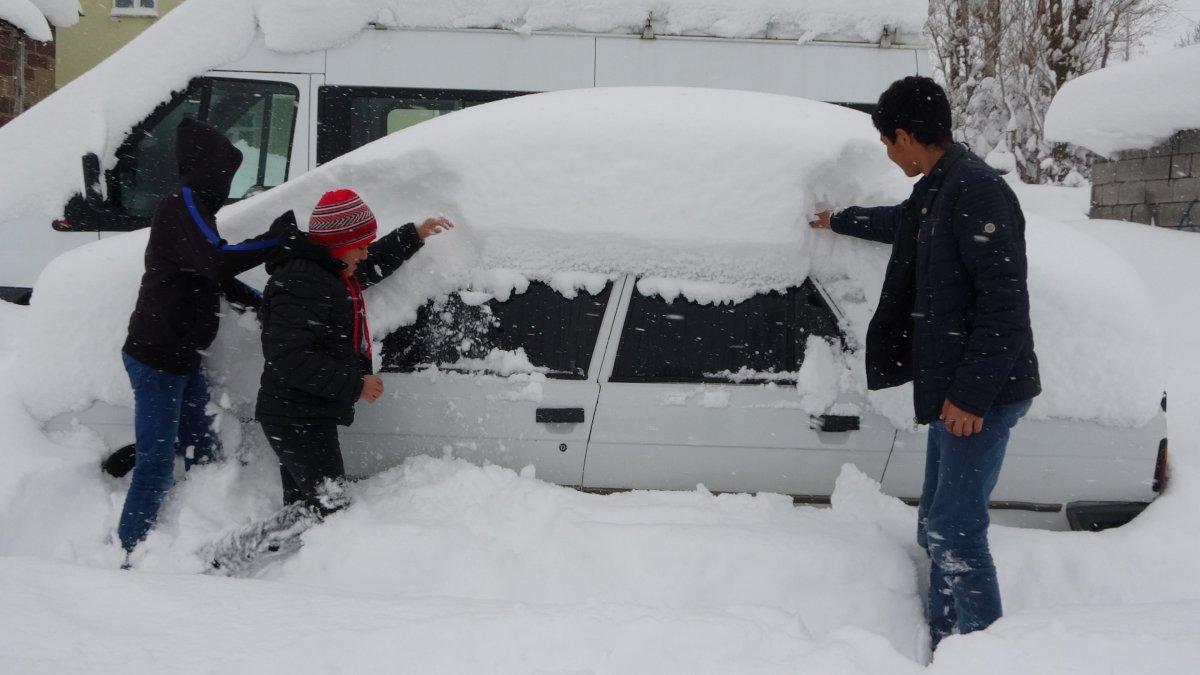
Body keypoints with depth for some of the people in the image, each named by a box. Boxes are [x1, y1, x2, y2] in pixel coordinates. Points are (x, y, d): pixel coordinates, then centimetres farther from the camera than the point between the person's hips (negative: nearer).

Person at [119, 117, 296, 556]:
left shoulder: (190, 208, 18)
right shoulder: (183, 206, -15)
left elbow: (210, 276, 27)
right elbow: (218, 261, -32)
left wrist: (261, 303, 18)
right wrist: (278, 237, -27)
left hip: (180, 359, 11)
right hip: (156, 359, -11)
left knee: (203, 457, 15)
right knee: (156, 467, -9)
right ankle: (125, 556, -3)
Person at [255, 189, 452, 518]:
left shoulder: (331, 274, 12)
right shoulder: (301, 282, -20)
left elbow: (373, 264, 35)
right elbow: (288, 358, -28)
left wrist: (415, 235, 36)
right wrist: (354, 385, -24)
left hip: (306, 420, 11)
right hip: (298, 422, -11)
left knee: (303, 510, 15)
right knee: (329, 509, -12)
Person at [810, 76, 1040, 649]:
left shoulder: (977, 189, -18)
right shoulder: (935, 190, 14)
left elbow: (1005, 300, -23)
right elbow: (903, 222, 39)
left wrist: (972, 393, -24)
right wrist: (841, 221, 54)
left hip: (980, 396, -10)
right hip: (952, 389, 10)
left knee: (954, 533, -10)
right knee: (935, 528, 15)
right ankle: (945, 645, 26)